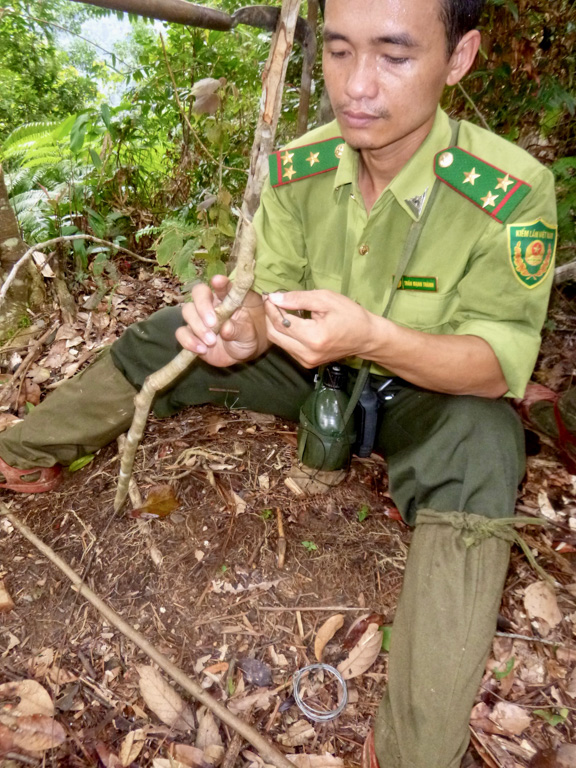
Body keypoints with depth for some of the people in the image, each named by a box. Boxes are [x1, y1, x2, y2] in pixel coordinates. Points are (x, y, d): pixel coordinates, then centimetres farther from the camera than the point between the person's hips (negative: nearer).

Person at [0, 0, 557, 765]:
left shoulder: (512, 192, -24)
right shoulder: (298, 168, -13)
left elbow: (501, 364, -24)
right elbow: (275, 294, -6)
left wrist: (373, 337, -42)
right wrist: (245, 329, -30)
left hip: (430, 388, -3)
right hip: (315, 365, 4)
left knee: (480, 444, -37)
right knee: (158, 340, -4)